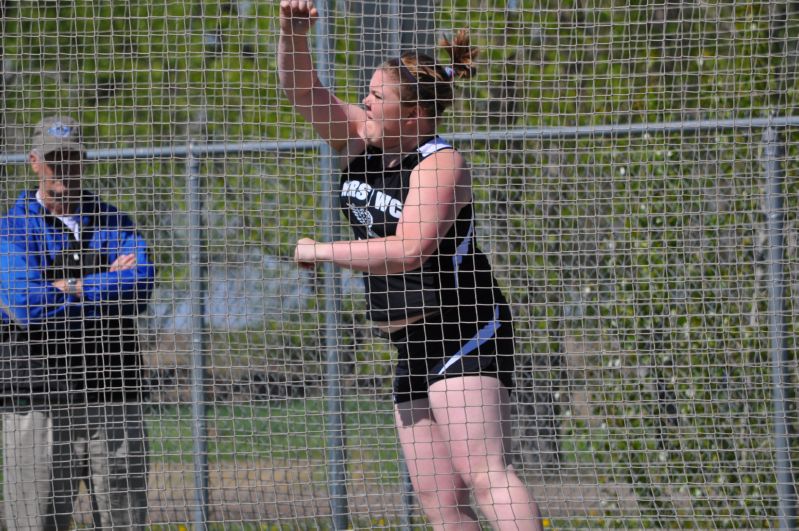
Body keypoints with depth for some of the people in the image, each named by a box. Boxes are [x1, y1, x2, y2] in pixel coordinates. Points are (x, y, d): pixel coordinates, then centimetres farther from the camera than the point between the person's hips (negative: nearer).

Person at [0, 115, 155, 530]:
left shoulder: (114, 223, 14)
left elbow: (140, 286, -5)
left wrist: (71, 289, -10)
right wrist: (109, 282, -6)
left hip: (113, 399, 3)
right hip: (38, 401, -3)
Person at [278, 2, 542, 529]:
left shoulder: (441, 163, -14)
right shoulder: (362, 140, 9)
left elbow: (407, 252, -24)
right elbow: (303, 90, 8)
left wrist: (318, 252, -15)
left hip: (464, 335, -8)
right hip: (413, 345, 8)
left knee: (485, 474, -22)